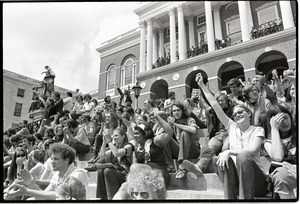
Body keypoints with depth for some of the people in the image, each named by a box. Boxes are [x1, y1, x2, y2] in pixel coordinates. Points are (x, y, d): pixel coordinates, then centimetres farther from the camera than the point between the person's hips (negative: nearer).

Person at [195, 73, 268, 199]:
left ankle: (246, 198, -28)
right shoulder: (232, 127, 8)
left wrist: (229, 152, -25)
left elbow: (253, 150, -19)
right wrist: (202, 85, 3)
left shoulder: (258, 130, 1)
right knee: (223, 157, -26)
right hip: (234, 177, 3)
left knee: (242, 156, -31)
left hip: (255, 180, -3)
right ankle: (229, 198, -27)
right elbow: (215, 105, 5)